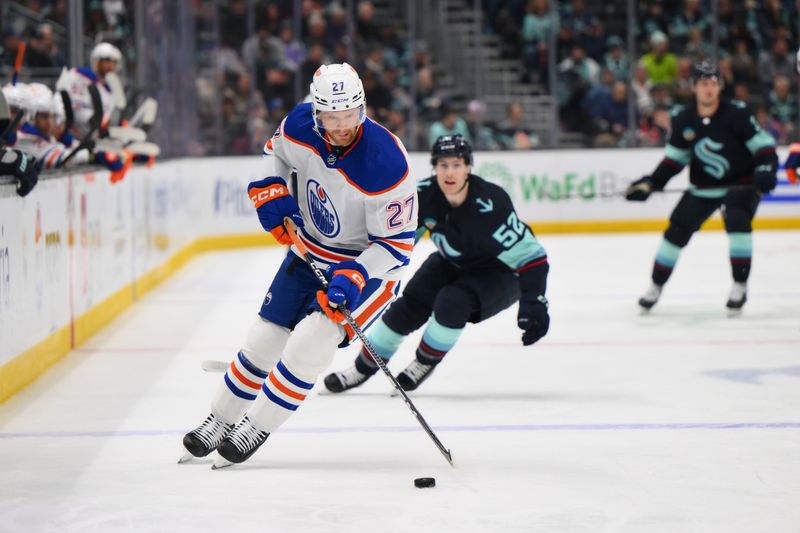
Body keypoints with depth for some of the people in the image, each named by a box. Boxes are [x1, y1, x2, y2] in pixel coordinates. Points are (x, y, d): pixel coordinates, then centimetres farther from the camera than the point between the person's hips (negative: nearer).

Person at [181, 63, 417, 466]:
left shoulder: (387, 165, -32)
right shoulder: (300, 125, -16)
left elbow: (397, 244, -23)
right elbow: (276, 153, 10)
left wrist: (353, 277, -34)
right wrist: (271, 193, -6)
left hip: (368, 262, -5)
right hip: (309, 249, 5)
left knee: (312, 338, -22)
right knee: (265, 338, 7)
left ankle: (256, 427, -6)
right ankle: (220, 422, 26)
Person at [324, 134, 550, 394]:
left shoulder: (490, 205, -35)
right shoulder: (426, 194, -20)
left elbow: (530, 255, -33)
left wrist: (533, 303, -40)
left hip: (501, 273, -5)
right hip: (453, 264, 5)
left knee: (452, 302, -27)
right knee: (411, 304, -6)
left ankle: (426, 362, 1)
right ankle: (364, 366, 13)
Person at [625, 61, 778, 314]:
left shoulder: (736, 113, -19)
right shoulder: (683, 119, -7)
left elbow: (763, 144, -15)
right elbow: (675, 158, 4)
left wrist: (765, 170, -33)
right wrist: (650, 183, -6)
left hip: (741, 184, -4)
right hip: (703, 188, 4)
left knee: (737, 221, -29)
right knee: (677, 231, 2)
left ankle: (740, 285, -19)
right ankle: (655, 286, 20)